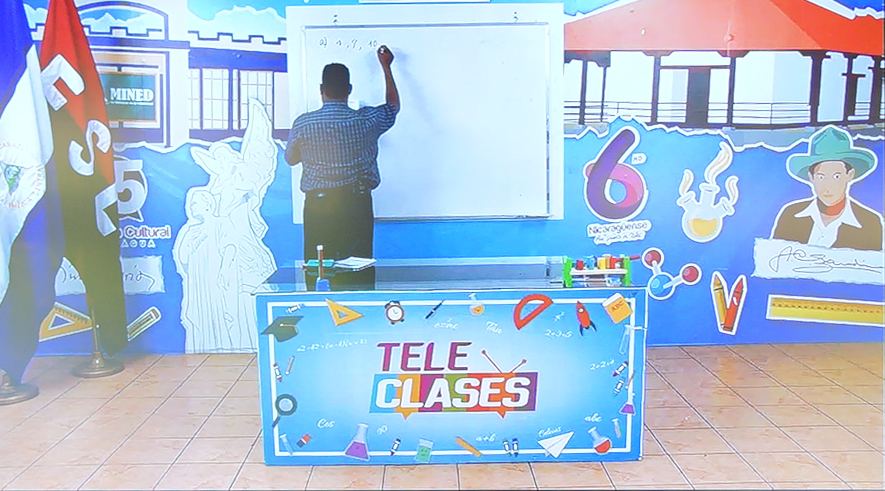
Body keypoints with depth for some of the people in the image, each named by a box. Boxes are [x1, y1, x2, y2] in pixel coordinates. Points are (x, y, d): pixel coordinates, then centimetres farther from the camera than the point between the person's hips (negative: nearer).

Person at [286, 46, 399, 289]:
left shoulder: (302, 123, -5)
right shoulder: (366, 121, -5)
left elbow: (291, 159, 12)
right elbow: (393, 105, 16)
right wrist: (385, 66, 27)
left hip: (317, 206, 0)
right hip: (356, 205, 0)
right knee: (360, 274, 7)